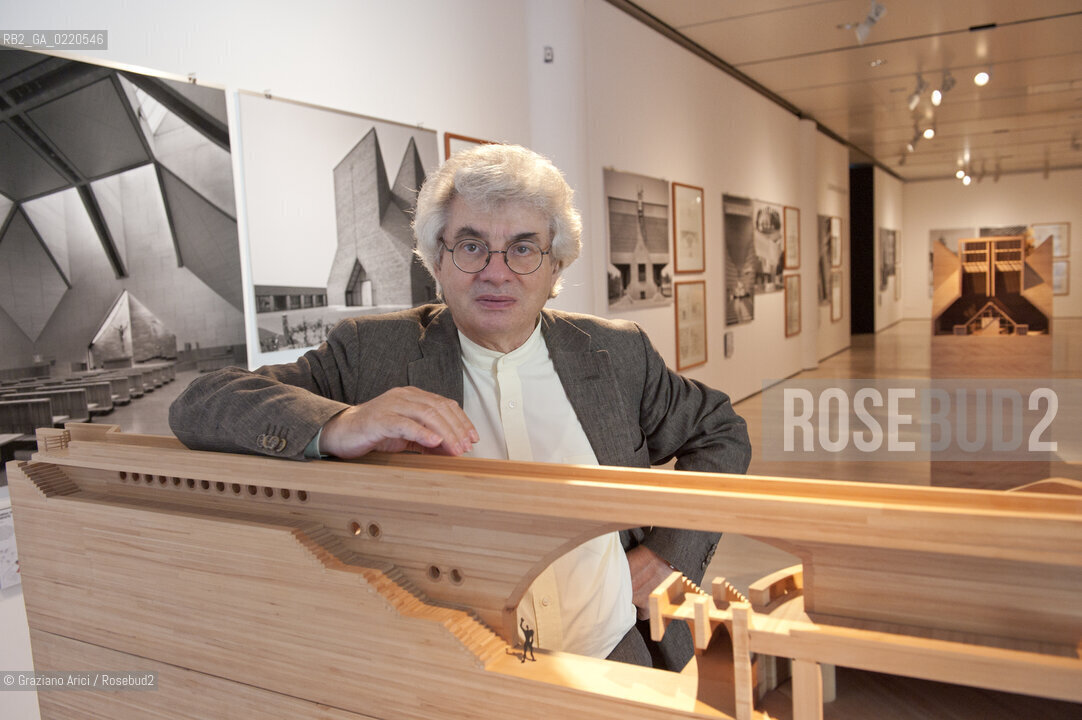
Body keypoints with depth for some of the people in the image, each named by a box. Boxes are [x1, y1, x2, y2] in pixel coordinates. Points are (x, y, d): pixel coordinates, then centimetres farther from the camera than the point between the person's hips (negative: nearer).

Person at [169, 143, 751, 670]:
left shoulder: (616, 353, 6)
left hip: (618, 665, 3)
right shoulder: (371, 352, -2)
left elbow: (720, 432, 19)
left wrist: (670, 553, 5)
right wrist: (334, 428, -30)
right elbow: (198, 407, -10)